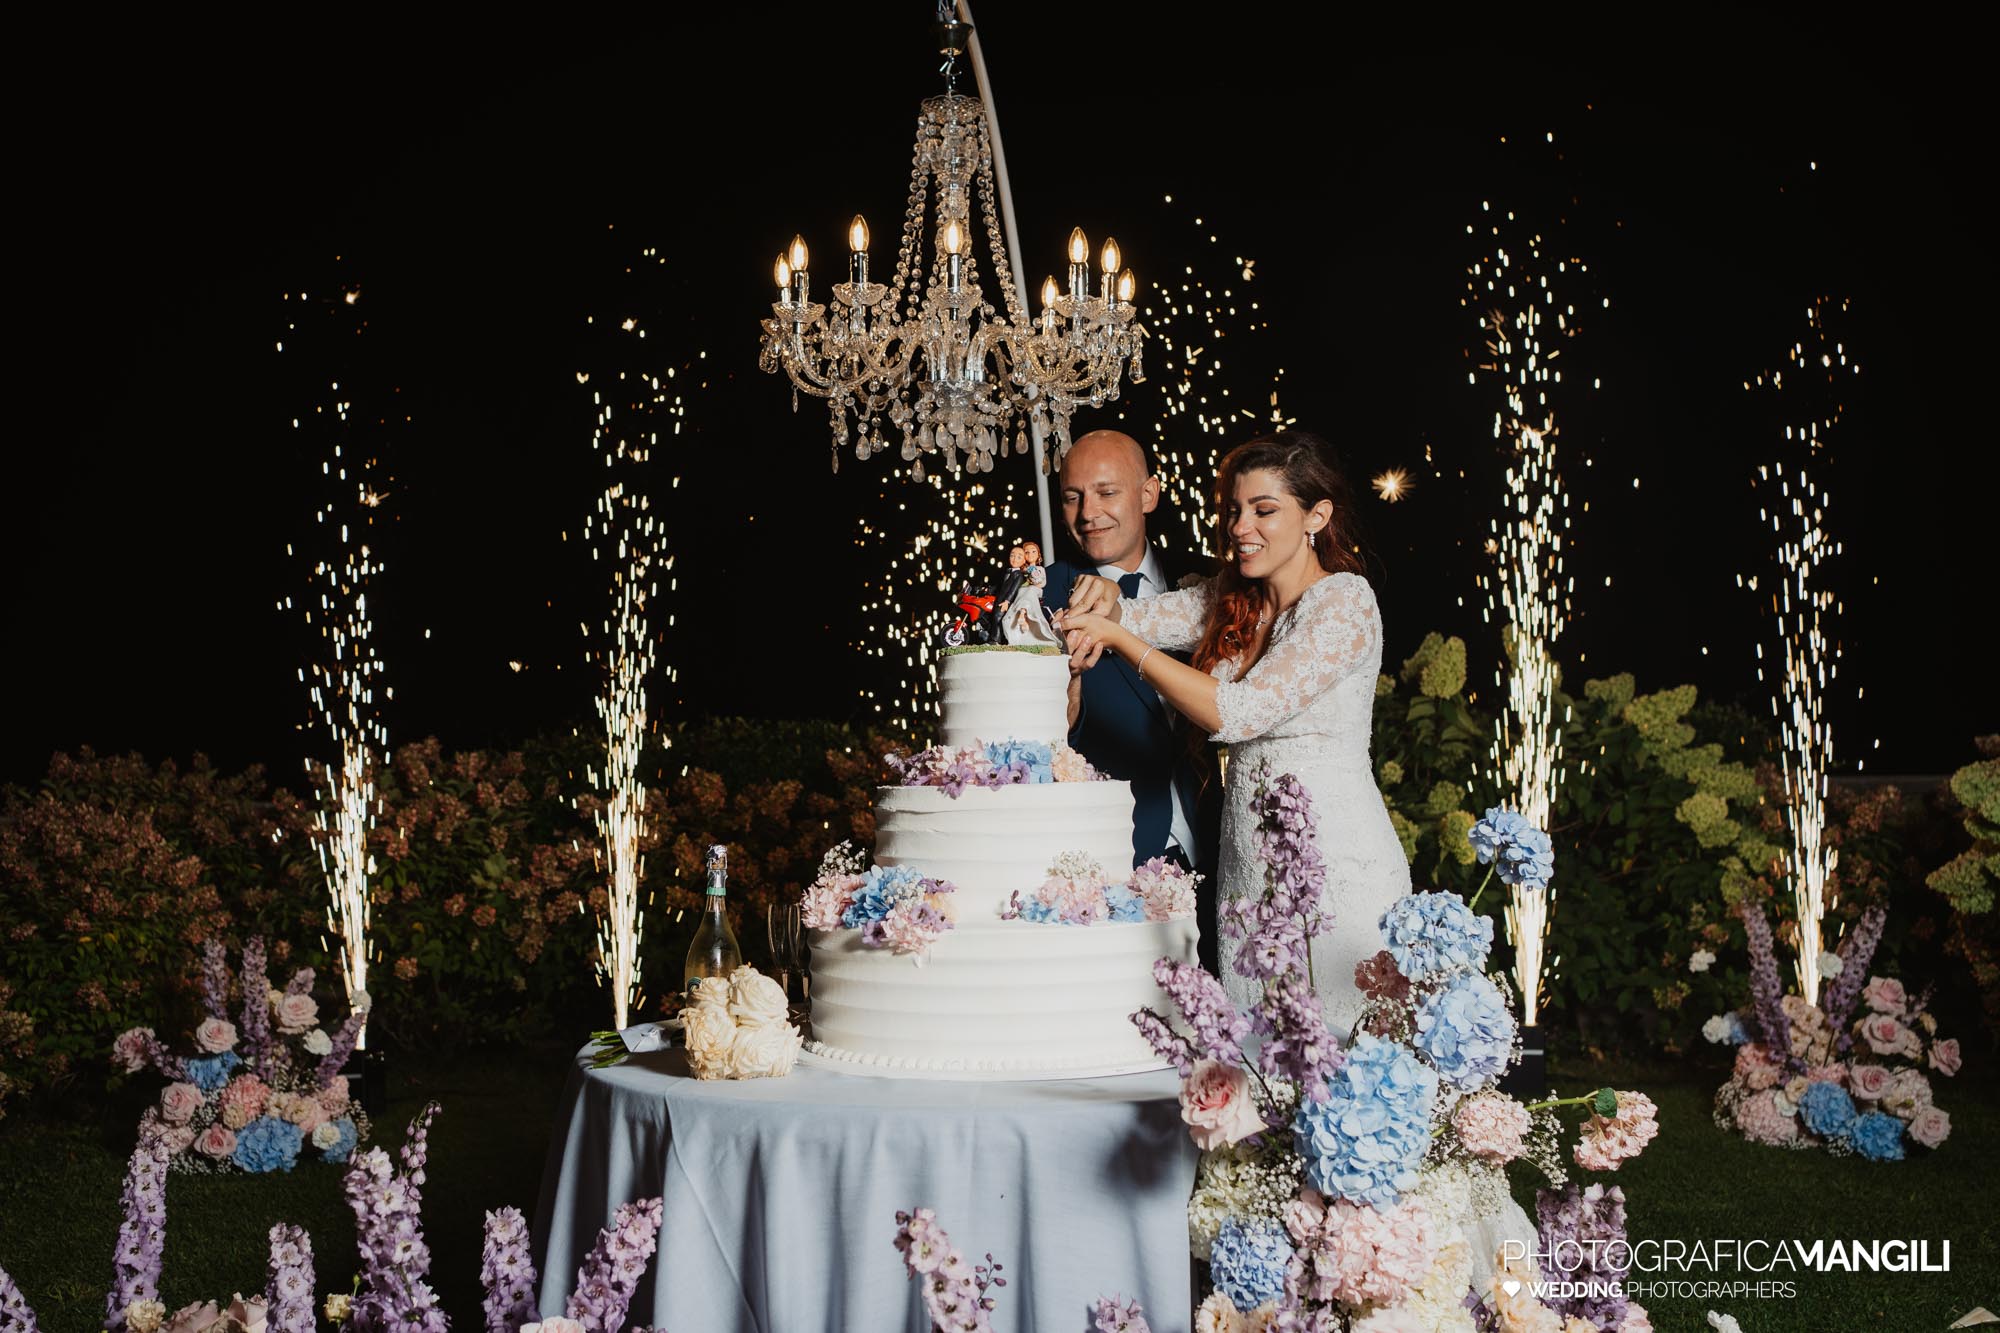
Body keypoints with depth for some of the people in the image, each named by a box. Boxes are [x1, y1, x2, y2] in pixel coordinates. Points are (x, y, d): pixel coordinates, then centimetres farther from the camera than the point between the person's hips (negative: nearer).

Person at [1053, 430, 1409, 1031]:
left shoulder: (1345, 602, -12)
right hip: (1247, 862, 7)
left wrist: (1120, 638, -19)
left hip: (1336, 861, -7)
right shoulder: (1231, 601, 12)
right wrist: (1104, 598, -17)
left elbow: (1235, 712, -20)